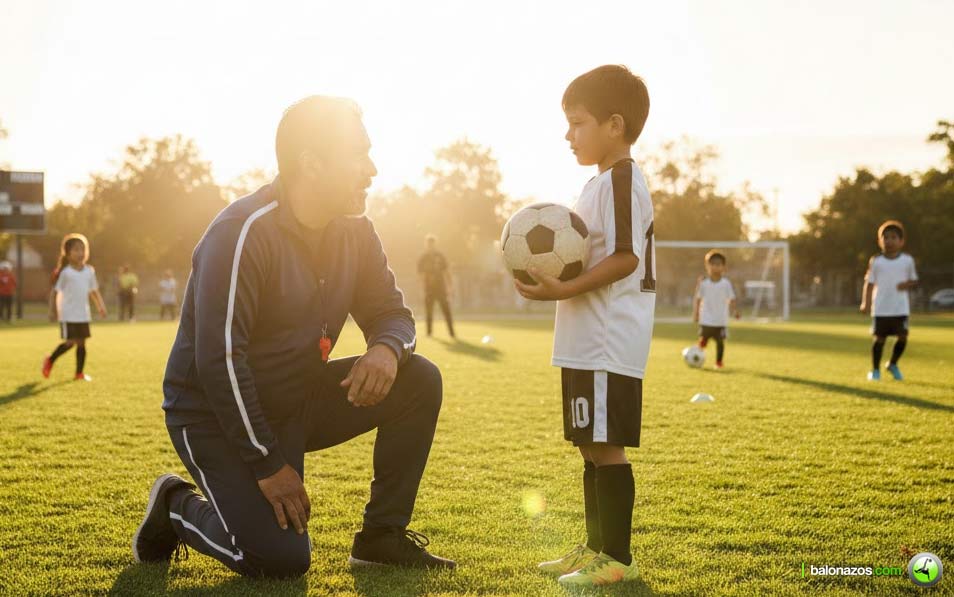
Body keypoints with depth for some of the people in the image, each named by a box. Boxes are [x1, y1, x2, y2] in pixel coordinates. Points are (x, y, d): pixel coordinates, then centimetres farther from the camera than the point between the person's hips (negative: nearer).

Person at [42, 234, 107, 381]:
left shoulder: (89, 271, 7)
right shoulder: (65, 272, -7)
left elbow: (94, 291, 17)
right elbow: (55, 291, -4)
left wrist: (100, 306, 9)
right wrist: (53, 311, -8)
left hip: (83, 314, 5)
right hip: (68, 314, -5)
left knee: (82, 342, 5)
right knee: (70, 342, -8)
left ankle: (79, 373, 12)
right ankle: (50, 361, 15)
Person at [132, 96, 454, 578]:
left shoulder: (352, 231, 0)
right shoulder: (242, 234, -24)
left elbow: (390, 312, 7)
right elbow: (219, 361, -26)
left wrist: (387, 349, -20)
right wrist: (268, 464, -24)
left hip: (297, 401, 7)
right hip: (217, 413, -7)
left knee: (418, 381, -10)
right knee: (281, 559, -20)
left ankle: (383, 535, 2)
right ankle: (175, 507, 9)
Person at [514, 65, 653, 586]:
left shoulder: (620, 181, -13)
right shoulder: (605, 182, 20)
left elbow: (625, 258, -21)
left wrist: (566, 290, -24)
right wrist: (553, 278, 13)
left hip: (608, 343, -11)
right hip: (590, 342, 11)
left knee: (604, 446, -7)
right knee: (591, 446, 15)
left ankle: (617, 558, 0)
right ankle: (596, 547, 24)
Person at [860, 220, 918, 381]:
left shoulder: (907, 260, 5)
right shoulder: (876, 261, 3)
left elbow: (914, 281, 12)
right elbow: (869, 283, 3)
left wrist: (908, 284, -12)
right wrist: (865, 303, -7)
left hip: (901, 307, 1)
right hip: (881, 308, -1)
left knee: (902, 337, -4)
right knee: (880, 338, 0)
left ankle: (893, 365, 22)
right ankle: (875, 370, 15)